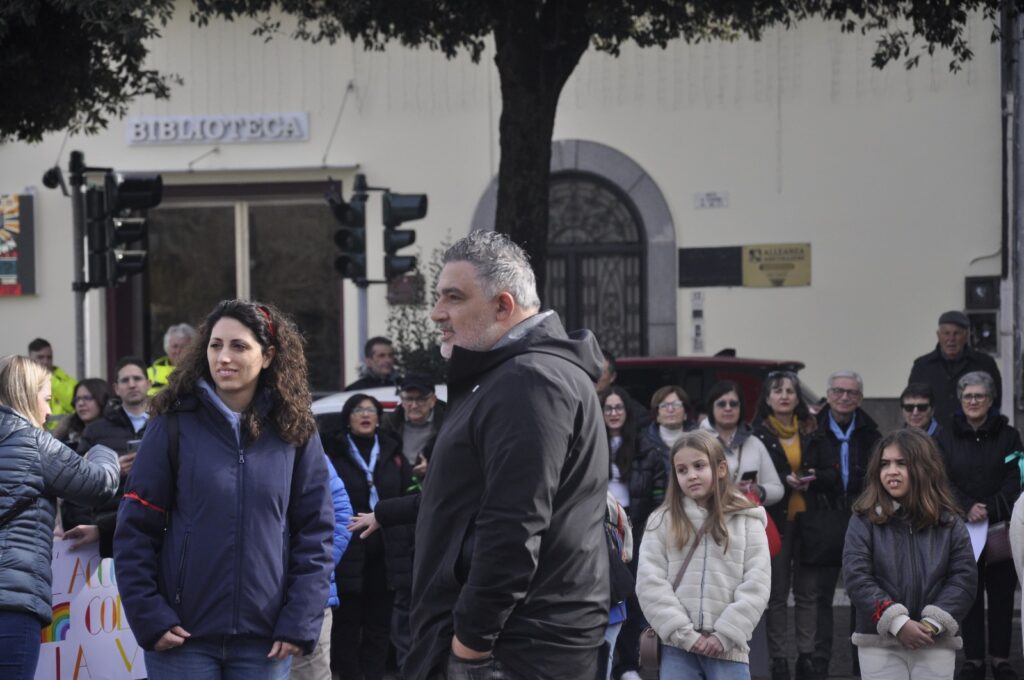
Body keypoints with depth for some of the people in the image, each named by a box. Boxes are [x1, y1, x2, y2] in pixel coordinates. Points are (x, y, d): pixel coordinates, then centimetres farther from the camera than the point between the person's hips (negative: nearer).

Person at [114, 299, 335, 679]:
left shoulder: (294, 433, 5)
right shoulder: (174, 426, 0)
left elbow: (316, 533, 5)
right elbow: (135, 529, 0)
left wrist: (301, 621, -4)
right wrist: (148, 615, -8)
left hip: (264, 643, 2)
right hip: (182, 638, -2)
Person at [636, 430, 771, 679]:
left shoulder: (747, 521, 5)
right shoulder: (662, 521, 7)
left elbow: (757, 583, -2)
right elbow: (649, 582, -2)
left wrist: (725, 635, -10)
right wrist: (684, 633, -11)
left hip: (727, 647, -1)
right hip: (677, 646, 1)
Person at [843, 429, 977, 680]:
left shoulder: (949, 523, 5)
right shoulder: (865, 520, 0)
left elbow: (965, 577, 0)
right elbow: (857, 577, -7)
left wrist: (934, 623, -13)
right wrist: (897, 623, -16)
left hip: (936, 643, 1)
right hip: (879, 643, -1)